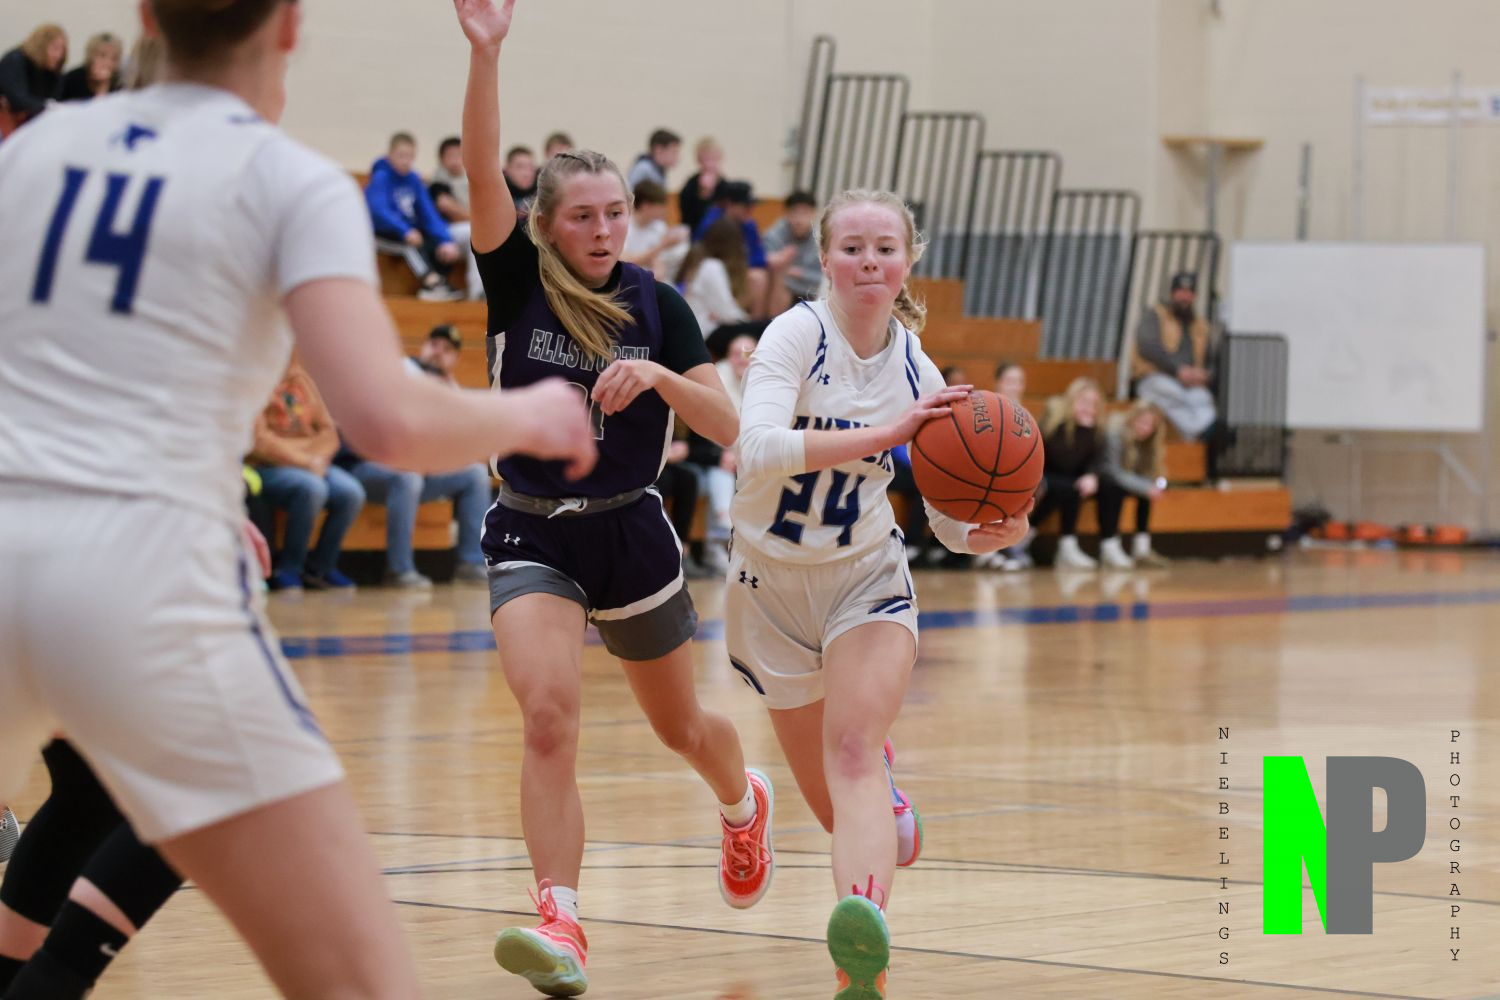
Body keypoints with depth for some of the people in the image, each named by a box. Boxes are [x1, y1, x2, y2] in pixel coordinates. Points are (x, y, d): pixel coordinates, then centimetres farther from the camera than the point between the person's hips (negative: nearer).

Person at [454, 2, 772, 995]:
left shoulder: (658, 305, -3)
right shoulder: (518, 283, -7)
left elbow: (728, 427, -9)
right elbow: (483, 175, -23)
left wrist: (660, 377, -27)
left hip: (632, 532, 1)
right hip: (533, 536, -1)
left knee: (682, 726, 19)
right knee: (548, 714, -24)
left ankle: (744, 801, 53)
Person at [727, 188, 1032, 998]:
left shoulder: (916, 371, -3)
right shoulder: (797, 335, -15)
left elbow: (953, 521, 3)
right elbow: (758, 450, -34)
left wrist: (999, 530, -20)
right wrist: (882, 434, -41)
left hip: (868, 581, 1)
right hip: (772, 588, -1)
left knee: (852, 753, -26)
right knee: (839, 809, 9)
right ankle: (885, 797, 49)